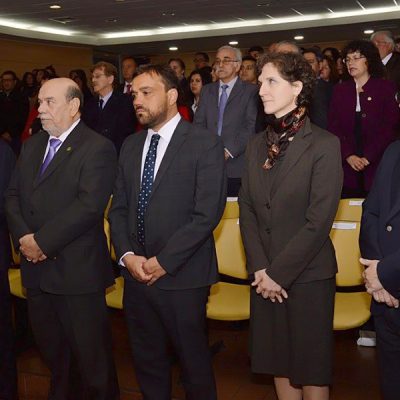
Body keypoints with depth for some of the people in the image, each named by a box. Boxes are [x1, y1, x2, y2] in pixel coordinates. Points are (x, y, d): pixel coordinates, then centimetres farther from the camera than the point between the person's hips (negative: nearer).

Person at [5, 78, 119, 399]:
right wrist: (23, 237, -7)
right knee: (51, 348, 20)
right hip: (36, 269, 7)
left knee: (91, 355, 6)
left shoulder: (97, 148, -10)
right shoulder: (32, 145, 14)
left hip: (77, 271, -7)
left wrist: (42, 241, -18)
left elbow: (89, 205, -20)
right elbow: (13, 195, 11)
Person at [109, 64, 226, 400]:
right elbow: (119, 207, 11)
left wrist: (163, 262, -15)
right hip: (136, 274, 6)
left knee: (193, 360, 10)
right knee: (147, 360, 17)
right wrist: (127, 255, -5)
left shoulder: (205, 144, -8)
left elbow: (207, 213, -15)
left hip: (182, 276, -5)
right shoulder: (131, 146, 11)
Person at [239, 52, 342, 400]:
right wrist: (259, 268, -6)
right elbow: (246, 209, 6)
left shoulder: (324, 145, -10)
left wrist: (279, 273, -14)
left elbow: (319, 220, -15)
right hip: (265, 276, 5)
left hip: (308, 276, -5)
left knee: (311, 368, 8)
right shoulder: (258, 144, 8)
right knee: (278, 361, 16)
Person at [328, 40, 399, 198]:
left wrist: (368, 158, -12)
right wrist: (348, 155, -9)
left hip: (377, 164, -2)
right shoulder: (340, 90, 11)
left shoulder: (386, 88, 3)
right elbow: (333, 126, 4)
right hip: (347, 164, 2)